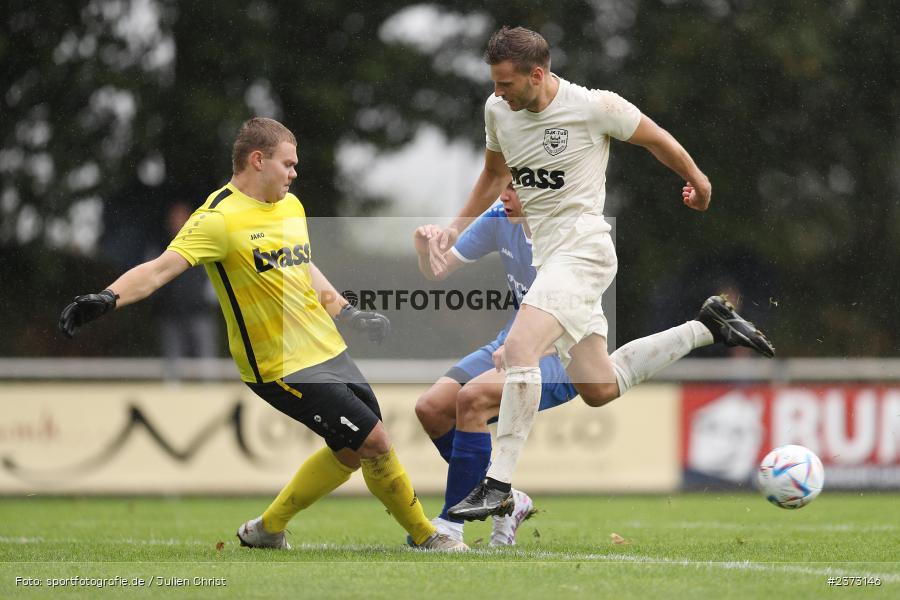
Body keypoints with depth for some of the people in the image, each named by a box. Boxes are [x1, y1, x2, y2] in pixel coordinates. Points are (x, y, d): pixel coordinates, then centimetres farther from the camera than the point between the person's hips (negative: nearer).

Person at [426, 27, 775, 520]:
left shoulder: (595, 107, -15)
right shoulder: (497, 111, 3)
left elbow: (656, 140, 2)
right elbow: (495, 174, 23)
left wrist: (695, 180, 18)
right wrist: (456, 228, 13)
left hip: (582, 246, -8)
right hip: (547, 253, 8)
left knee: (519, 346, -26)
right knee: (601, 388, 12)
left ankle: (498, 486, -24)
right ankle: (708, 327, 31)